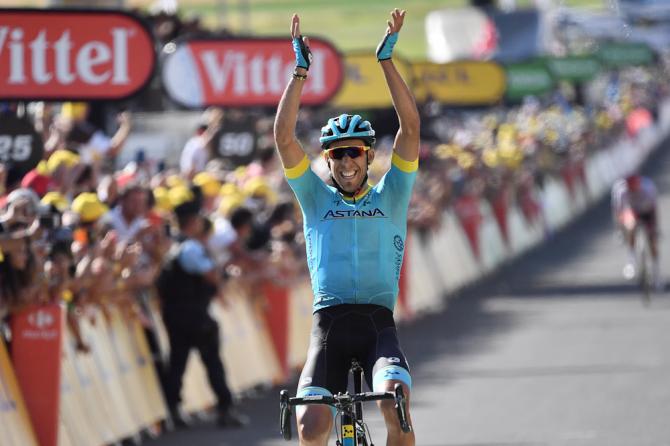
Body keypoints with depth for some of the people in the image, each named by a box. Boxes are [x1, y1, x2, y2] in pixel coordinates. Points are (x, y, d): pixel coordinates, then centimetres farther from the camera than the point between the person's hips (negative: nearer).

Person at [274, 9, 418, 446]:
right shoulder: (317, 198, 15)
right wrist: (300, 70, 1)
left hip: (378, 323, -1)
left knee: (395, 408, -28)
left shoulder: (390, 196, 13)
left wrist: (387, 60, 0)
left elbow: (411, 127, 4)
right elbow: (284, 136, 5)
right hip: (329, 323, 1)